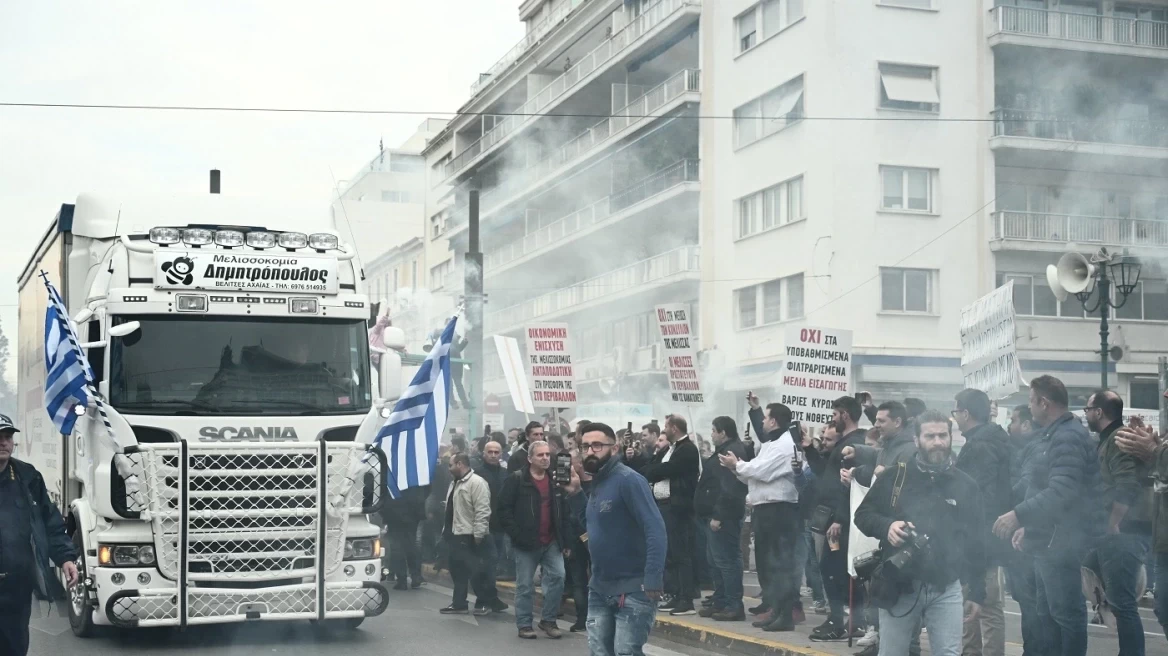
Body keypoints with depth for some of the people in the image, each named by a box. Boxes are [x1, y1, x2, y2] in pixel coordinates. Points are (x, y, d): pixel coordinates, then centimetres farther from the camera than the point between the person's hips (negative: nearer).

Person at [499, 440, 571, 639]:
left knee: (557, 577, -4)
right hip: (526, 542, -4)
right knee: (524, 585, 2)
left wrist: (565, 540, 5)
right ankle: (524, 624, 13)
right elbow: (504, 509, -9)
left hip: (552, 542, 4)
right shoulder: (517, 480, -6)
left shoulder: (555, 480, 10)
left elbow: (563, 512, 12)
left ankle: (548, 620, 10)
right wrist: (516, 535, -15)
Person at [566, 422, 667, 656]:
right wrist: (575, 493, 7)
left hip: (633, 588, -9)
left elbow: (655, 529, -23)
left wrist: (653, 581, -30)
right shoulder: (597, 483, 10)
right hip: (600, 587, 9)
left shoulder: (628, 480, -17)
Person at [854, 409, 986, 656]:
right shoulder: (894, 477, 2)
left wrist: (976, 591, 6)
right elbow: (863, 514, 6)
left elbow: (976, 542, 8)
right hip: (898, 586, 0)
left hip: (946, 589, 0)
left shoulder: (965, 485, 5)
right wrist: (886, 526, -16)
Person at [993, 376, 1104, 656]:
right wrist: (1029, 526, 20)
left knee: (1065, 612, -5)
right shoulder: (1053, 435, 17)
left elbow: (1061, 492, -28)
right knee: (1047, 612, 17)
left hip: (1064, 543, -11)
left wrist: (1019, 515, -28)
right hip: (1050, 541, 11)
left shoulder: (1067, 438, -17)